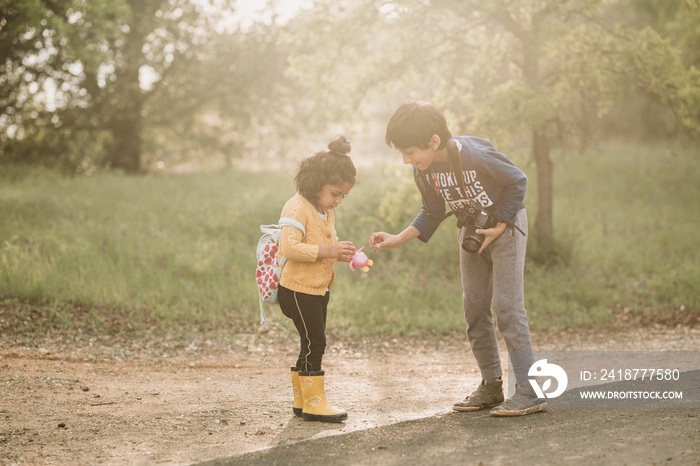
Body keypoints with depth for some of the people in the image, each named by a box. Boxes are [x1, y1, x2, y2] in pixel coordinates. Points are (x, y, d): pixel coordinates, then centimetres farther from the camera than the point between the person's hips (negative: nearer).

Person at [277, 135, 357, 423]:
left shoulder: (327, 213, 14)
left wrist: (341, 255, 4)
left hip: (319, 290, 9)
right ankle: (314, 402, -3)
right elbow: (289, 247, -29)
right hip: (298, 289, -9)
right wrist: (327, 251, -30)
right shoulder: (297, 208, -17)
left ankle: (301, 400, 21)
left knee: (312, 345, 12)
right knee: (313, 343, -9)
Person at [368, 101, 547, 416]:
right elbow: (432, 214, 3)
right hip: (471, 231, 7)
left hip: (506, 225, -7)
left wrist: (500, 227, -17)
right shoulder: (424, 170, -11)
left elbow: (517, 181, -16)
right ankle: (491, 386, 15)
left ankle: (530, 392, -12)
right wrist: (398, 239, -9)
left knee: (507, 305, -13)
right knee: (474, 308, 5)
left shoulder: (475, 156, -31)